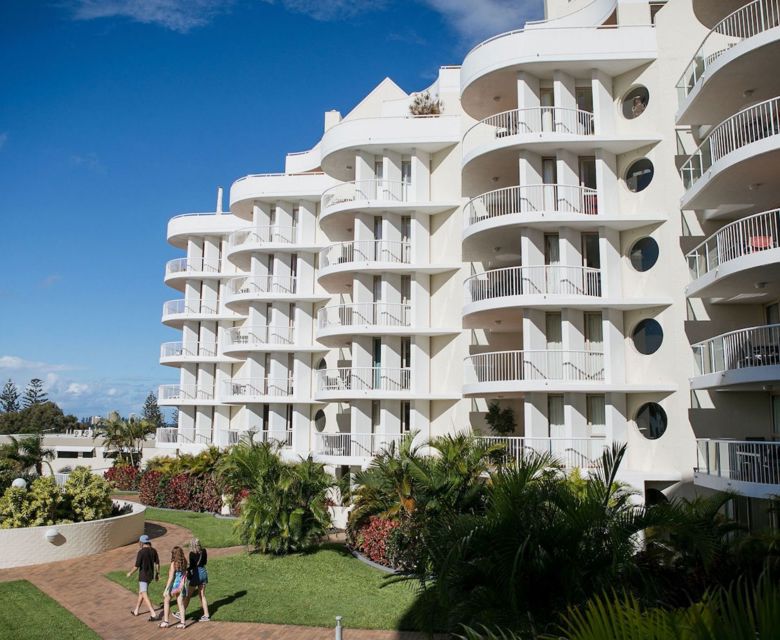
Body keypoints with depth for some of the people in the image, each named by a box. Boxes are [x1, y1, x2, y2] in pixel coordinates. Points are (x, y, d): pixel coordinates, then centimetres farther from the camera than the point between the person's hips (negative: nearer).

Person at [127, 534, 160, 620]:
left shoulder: (141, 552, -20)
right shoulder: (153, 550, 0)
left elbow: (136, 566, -18)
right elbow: (157, 563, 3)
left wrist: (130, 573, 1)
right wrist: (157, 573, 14)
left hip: (143, 576, -8)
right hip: (150, 575, 8)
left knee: (145, 596, -4)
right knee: (141, 592, 27)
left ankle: (154, 614, -11)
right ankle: (136, 610, 41)